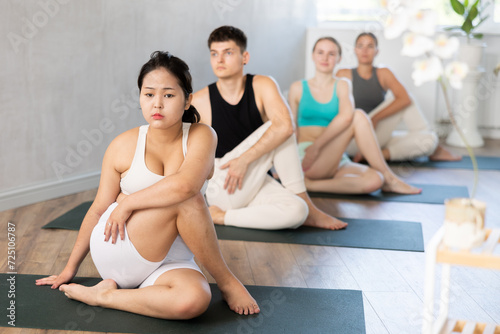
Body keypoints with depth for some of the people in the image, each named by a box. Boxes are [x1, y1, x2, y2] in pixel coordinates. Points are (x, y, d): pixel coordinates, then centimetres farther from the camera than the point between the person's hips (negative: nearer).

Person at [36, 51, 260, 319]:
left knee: (195, 300, -35)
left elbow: (184, 184, -27)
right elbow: (98, 210, 6)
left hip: (168, 262, 0)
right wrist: (70, 268, 12)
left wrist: (127, 202, -17)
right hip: (116, 252, 0)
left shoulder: (201, 136, -5)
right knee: (185, 200, -27)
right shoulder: (123, 146, -1)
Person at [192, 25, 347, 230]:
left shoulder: (262, 86, -3)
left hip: (254, 182, 2)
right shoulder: (199, 102, -5)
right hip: (220, 189, -2)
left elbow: (285, 126, -21)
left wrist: (245, 159, -27)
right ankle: (308, 208, -11)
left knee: (295, 212, -28)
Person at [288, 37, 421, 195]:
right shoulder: (297, 88, 8)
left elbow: (346, 115, -12)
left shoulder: (342, 85, 10)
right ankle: (390, 179, -16)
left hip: (337, 162, 3)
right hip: (307, 160, -2)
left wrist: (317, 145, -21)